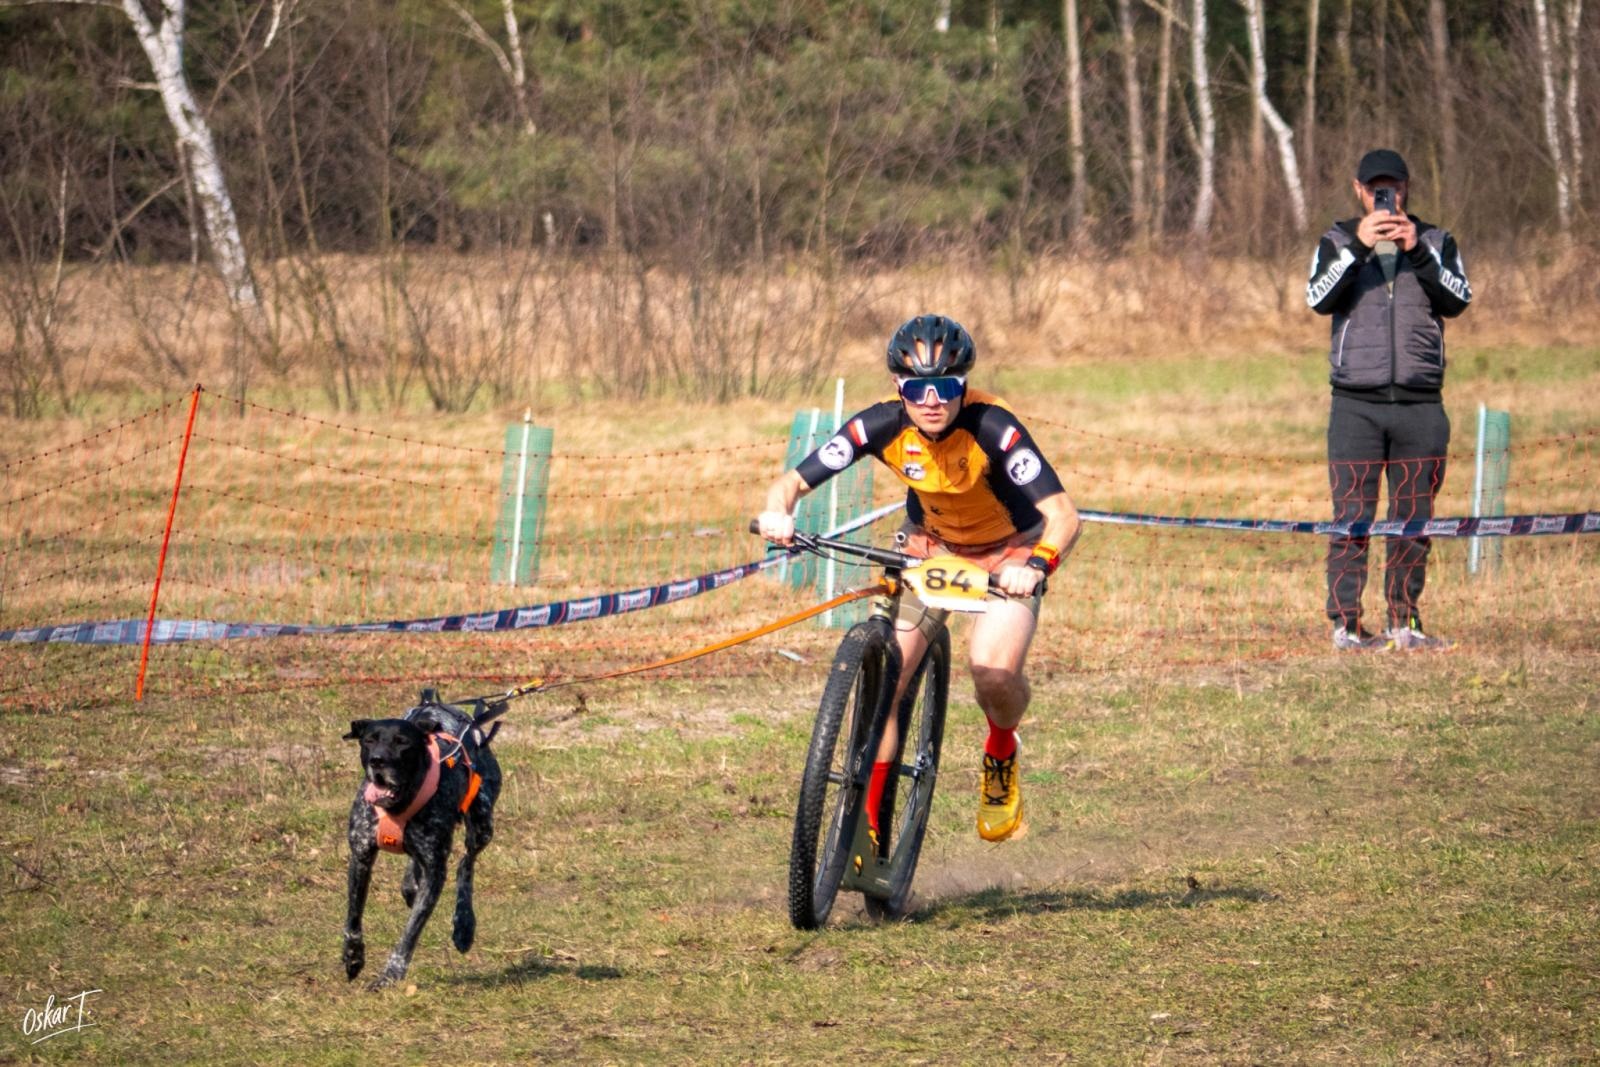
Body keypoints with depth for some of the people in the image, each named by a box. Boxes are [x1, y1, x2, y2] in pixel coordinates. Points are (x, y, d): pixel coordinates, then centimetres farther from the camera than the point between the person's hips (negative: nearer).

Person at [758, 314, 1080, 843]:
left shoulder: (991, 427, -34)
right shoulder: (882, 425, -25)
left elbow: (1063, 514, -40)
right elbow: (794, 481, -23)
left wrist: (1036, 566, -59)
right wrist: (777, 511, -46)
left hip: (1007, 551, -3)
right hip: (930, 546, 3)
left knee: (993, 673, -26)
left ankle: (1001, 753, 9)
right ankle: (866, 822, -1)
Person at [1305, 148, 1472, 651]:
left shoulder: (1437, 242, 11)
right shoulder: (1338, 241, 9)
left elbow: (1458, 300, -5)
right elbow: (1319, 298, -8)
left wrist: (1416, 252, -16)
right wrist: (1358, 247, -19)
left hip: (1421, 405, 2)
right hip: (1356, 404, -2)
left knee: (1414, 519, 4)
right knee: (1352, 516, -6)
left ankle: (1403, 621, 12)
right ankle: (1345, 623, -3)